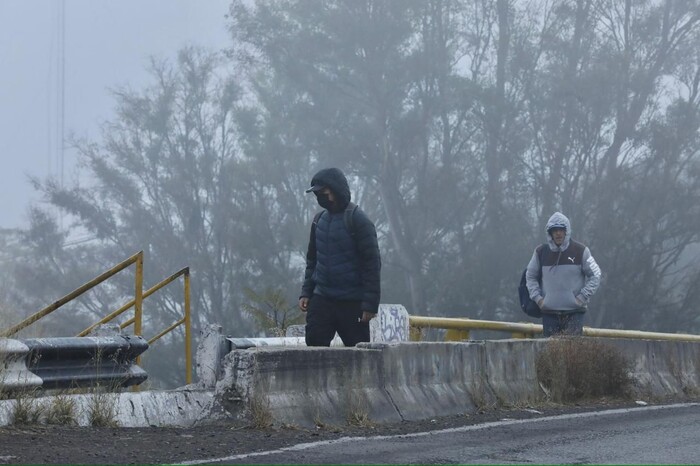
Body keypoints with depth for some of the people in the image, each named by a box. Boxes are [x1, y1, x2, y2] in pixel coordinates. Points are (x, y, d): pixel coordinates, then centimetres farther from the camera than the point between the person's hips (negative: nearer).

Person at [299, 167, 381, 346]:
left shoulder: (357, 220, -8)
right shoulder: (319, 220, 12)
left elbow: (372, 263, -11)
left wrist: (370, 303, -15)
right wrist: (306, 292, 12)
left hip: (352, 303, -6)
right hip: (321, 299, 6)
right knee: (314, 342, -8)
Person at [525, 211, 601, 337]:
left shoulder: (580, 251, 0)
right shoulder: (541, 252, 6)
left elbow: (595, 275, 6)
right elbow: (530, 276, 18)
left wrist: (582, 297, -4)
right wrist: (537, 297, 5)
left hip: (574, 312, -2)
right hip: (549, 312, 2)